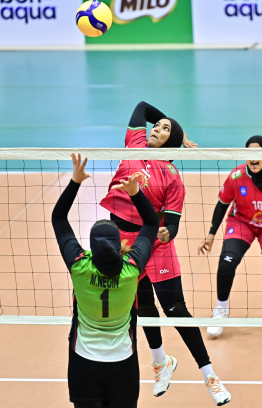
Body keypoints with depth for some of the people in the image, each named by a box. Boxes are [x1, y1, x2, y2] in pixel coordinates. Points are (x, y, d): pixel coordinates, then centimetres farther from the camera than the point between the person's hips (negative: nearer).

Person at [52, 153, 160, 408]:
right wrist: (135, 192, -10)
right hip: (123, 364, 0)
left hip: (84, 364, 0)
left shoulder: (79, 267, -18)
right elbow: (152, 224, 0)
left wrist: (75, 181, -7)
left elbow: (58, 218, -4)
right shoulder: (131, 268, -17)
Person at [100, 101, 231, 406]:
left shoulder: (172, 177, -9)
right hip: (123, 240, 4)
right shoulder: (135, 145, 1)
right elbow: (142, 106, 16)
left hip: (154, 242, -4)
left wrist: (167, 233, -35)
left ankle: (209, 374, 3)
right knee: (144, 308, 15)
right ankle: (161, 363, 37)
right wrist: (179, 130, 20)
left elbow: (172, 223, -11)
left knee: (175, 310, -6)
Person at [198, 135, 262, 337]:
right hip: (241, 222, -1)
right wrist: (211, 235, -5)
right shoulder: (237, 176, -21)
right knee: (227, 263, -22)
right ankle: (221, 309, 0)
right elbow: (222, 204, -6)